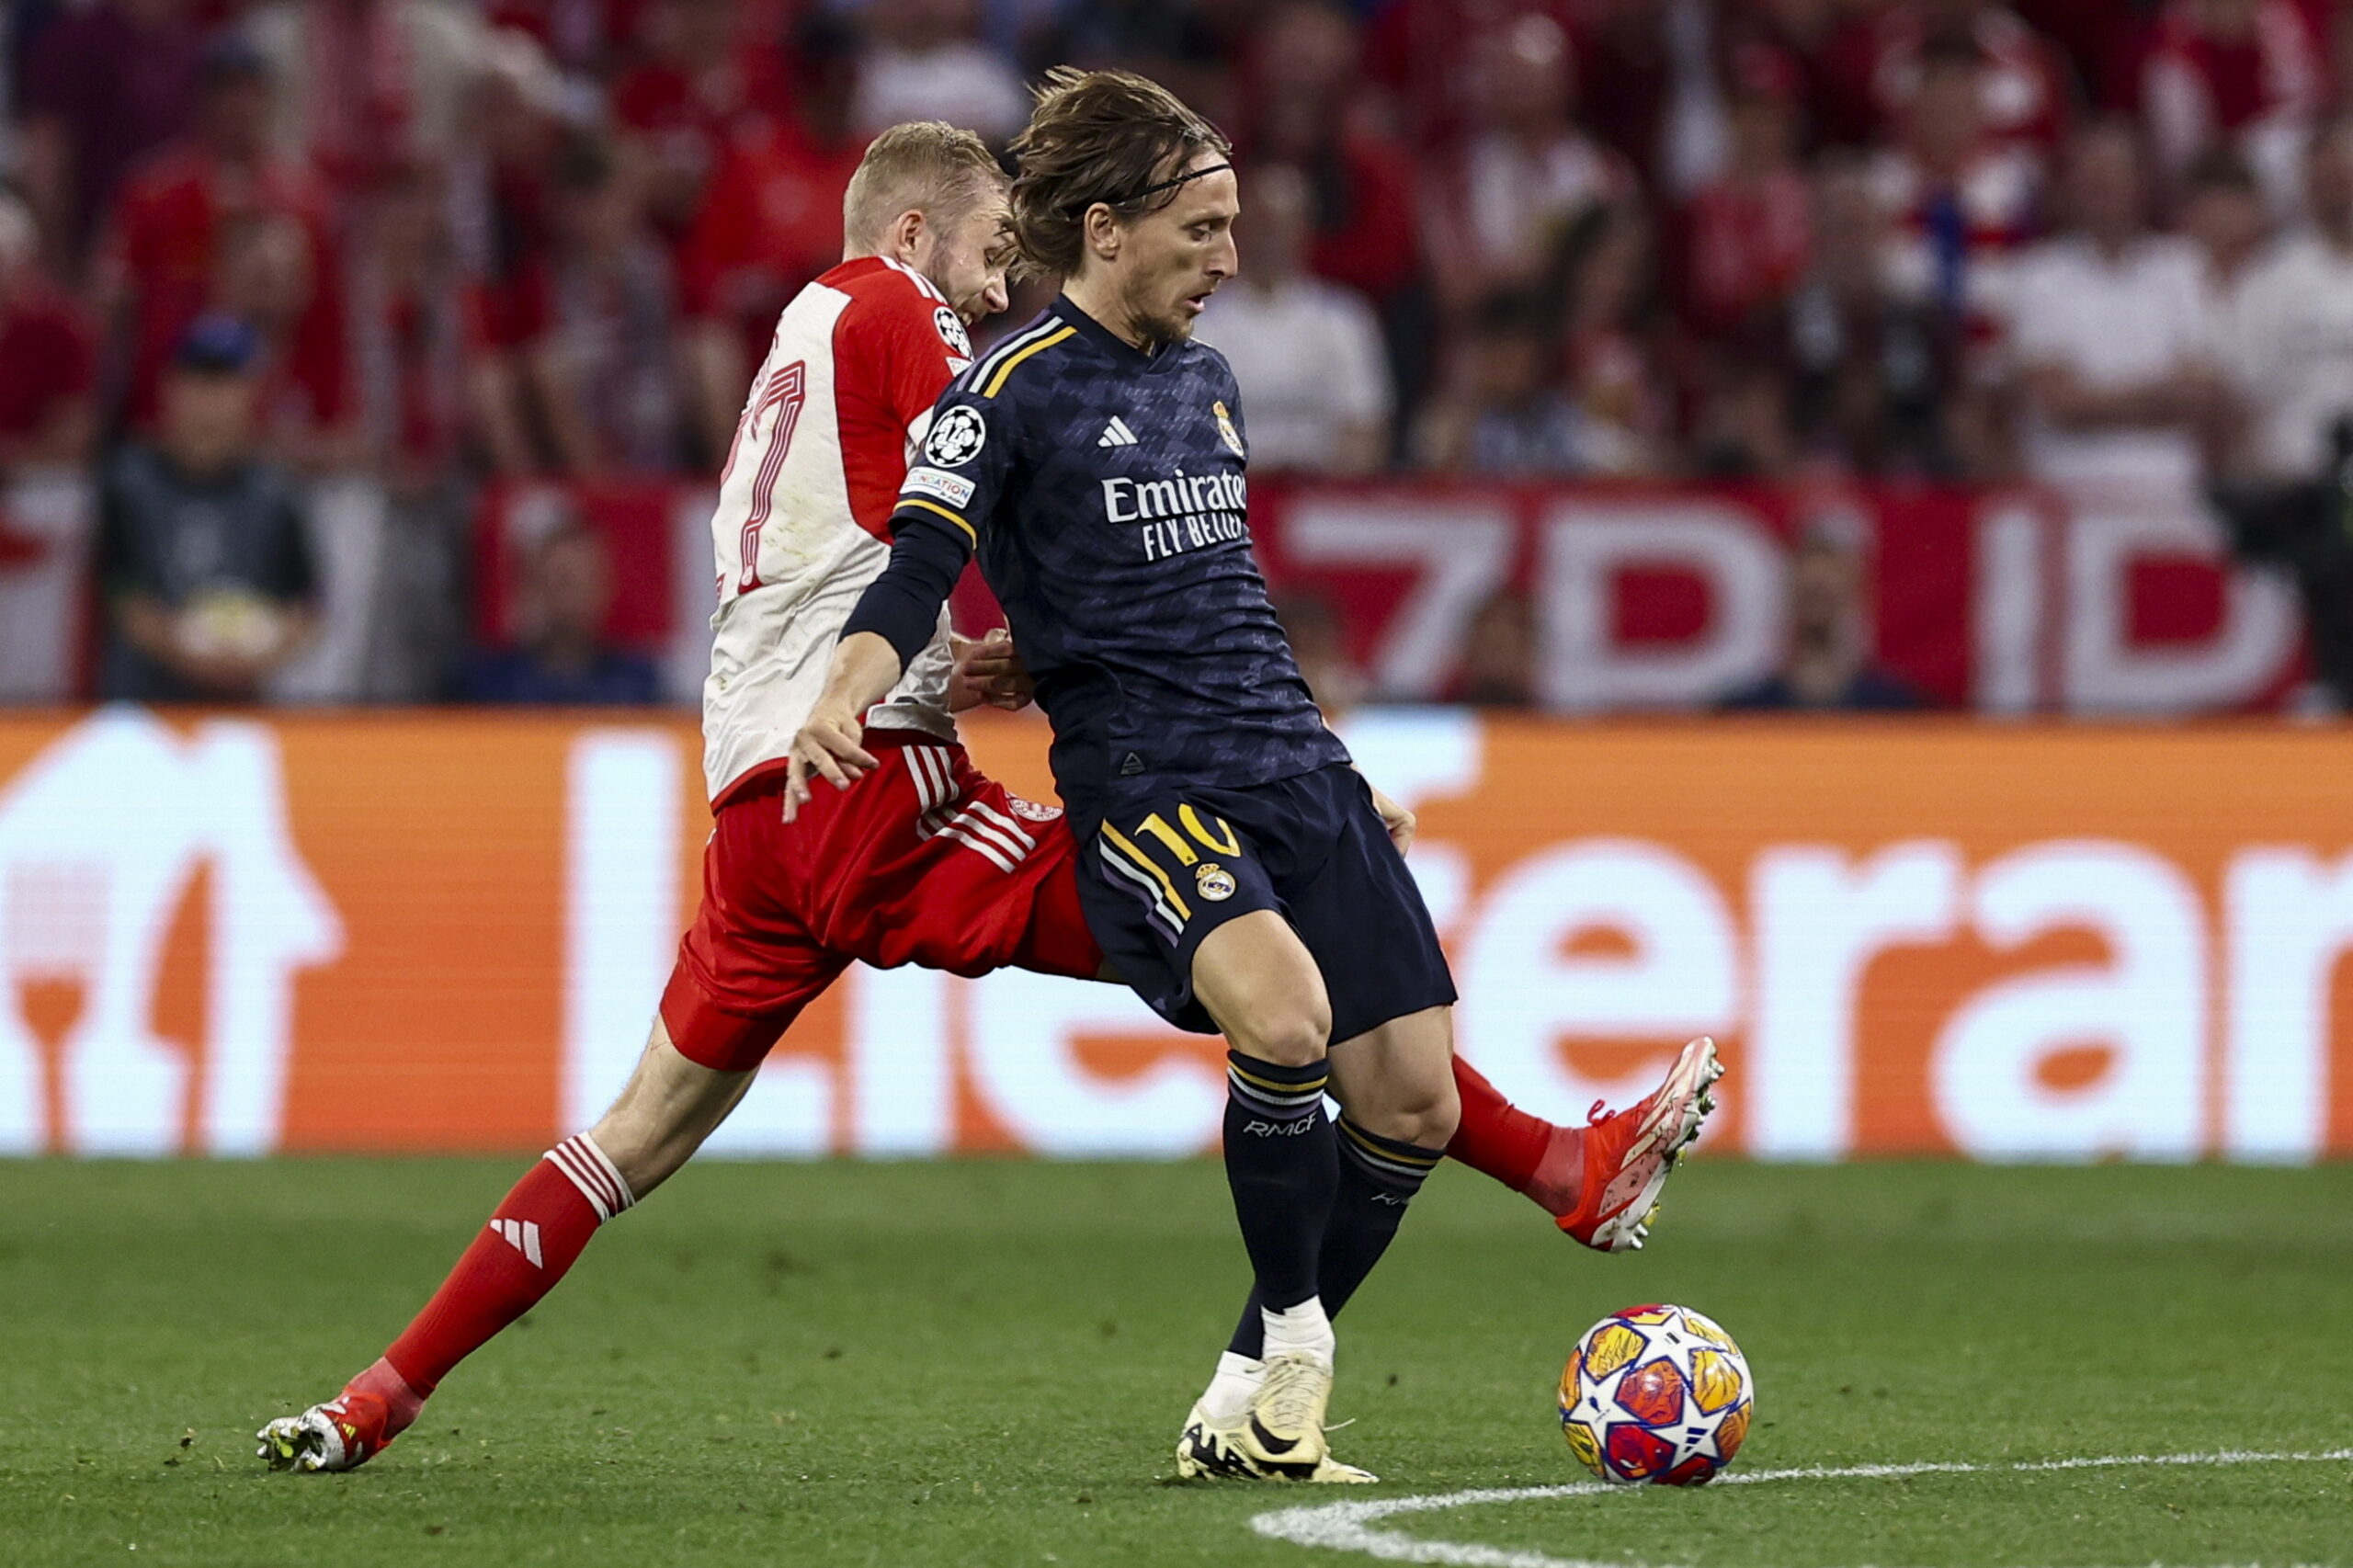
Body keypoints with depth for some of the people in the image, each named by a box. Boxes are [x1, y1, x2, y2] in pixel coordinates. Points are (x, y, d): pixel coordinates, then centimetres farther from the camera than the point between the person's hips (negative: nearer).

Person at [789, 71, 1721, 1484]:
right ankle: (1295, 1348, -13)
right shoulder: (1018, 387, -3)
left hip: (1298, 776, 8)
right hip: (1146, 789, -7)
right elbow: (923, 571, -13)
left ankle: (1255, 1393, 11)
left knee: (1414, 1102, -3)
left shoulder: (1207, 382, 19)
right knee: (1285, 1010, -33)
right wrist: (846, 699, -33)